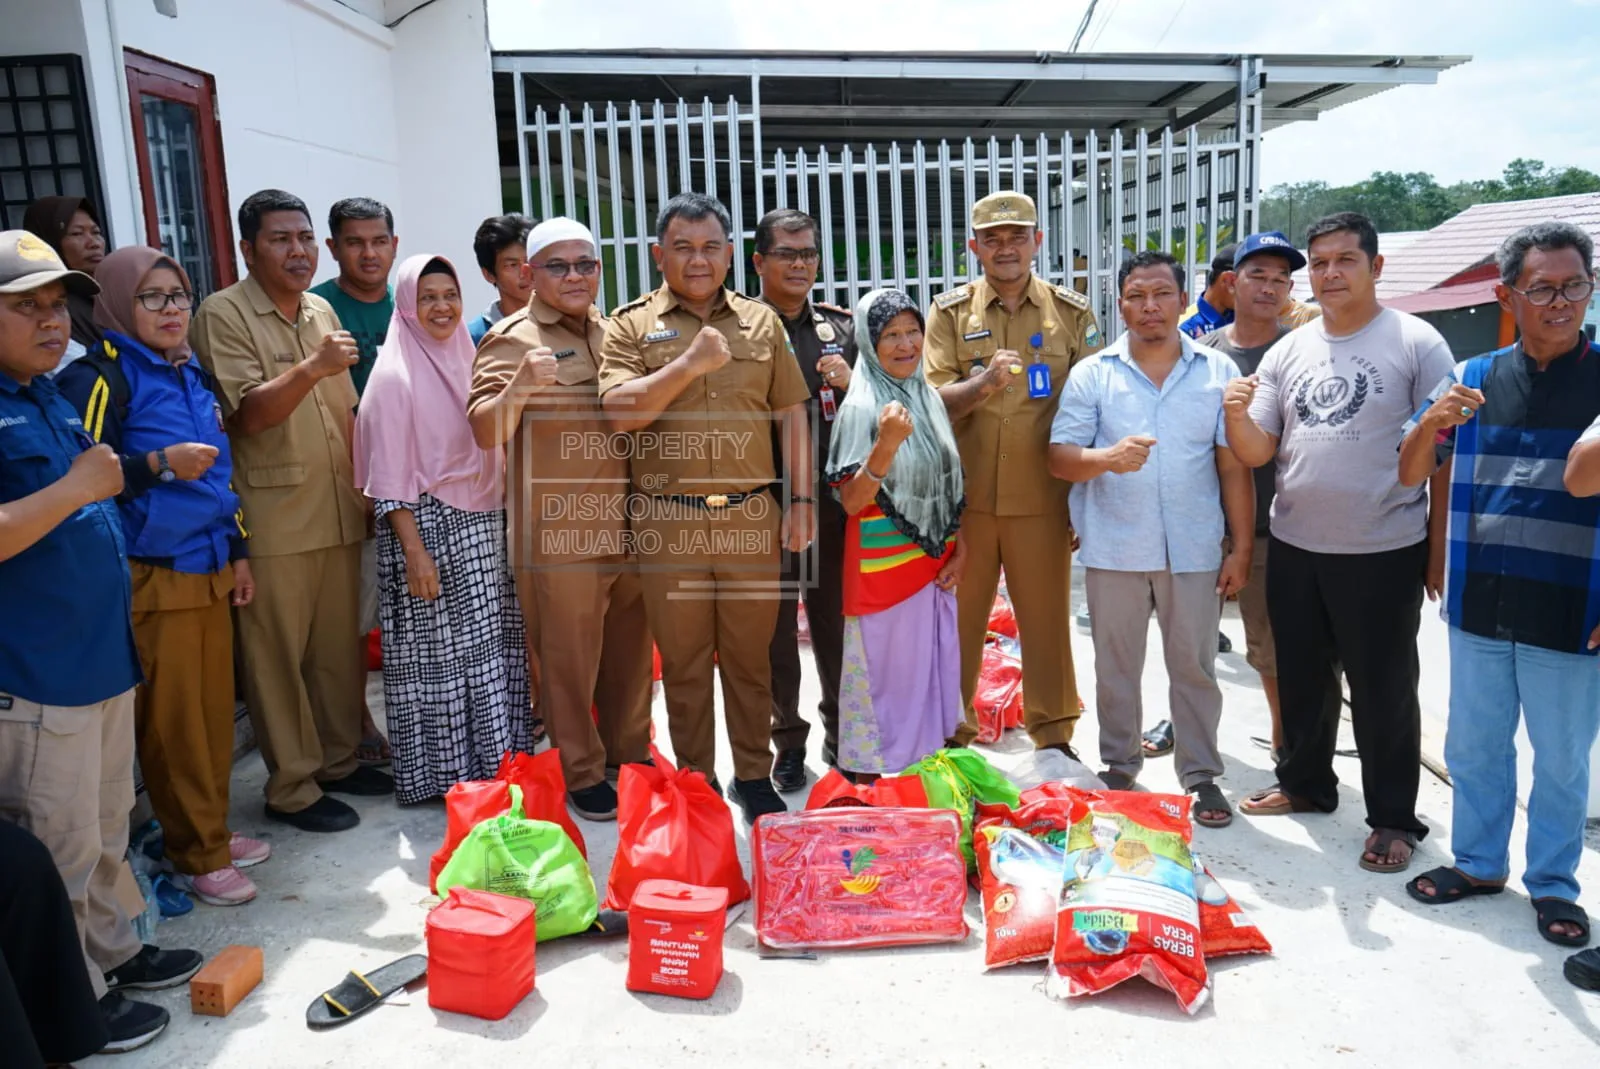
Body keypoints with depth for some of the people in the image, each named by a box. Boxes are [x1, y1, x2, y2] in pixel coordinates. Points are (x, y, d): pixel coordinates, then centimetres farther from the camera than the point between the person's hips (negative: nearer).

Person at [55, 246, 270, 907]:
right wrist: (159, 464, -24)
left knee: (215, 710, 12)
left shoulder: (191, 373, 14)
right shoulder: (99, 376, -8)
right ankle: (195, 857, 12)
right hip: (153, 578, -7)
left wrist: (238, 552, 20)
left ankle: (214, 832, 26)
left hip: (210, 572, 7)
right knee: (171, 721, 0)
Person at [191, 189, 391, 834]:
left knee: (340, 646, 13)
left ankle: (338, 759, 29)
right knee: (278, 655, 2)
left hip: (339, 514, 6)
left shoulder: (322, 312, 13)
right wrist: (311, 368, -29)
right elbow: (249, 414, -16)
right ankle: (291, 787, 14)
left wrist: (363, 490, 14)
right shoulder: (224, 315, -7)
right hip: (274, 521, -6)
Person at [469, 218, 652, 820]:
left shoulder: (610, 332, 13)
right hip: (559, 533, -6)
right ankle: (583, 775, 19)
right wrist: (520, 384, -36)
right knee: (571, 660, 4)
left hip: (626, 524, 6)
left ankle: (631, 754, 33)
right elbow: (485, 432, -18)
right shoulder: (513, 339, -7)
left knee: (631, 651, 16)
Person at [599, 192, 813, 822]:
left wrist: (801, 500, 3)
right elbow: (619, 411, -10)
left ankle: (755, 776, 25)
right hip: (668, 521, -1)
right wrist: (689, 363, -18)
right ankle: (695, 781, 24)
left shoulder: (760, 321, 10)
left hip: (751, 516, 2)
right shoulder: (631, 326, 3)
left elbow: (791, 414, 9)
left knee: (750, 656, 10)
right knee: (683, 660, 9)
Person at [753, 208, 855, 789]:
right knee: (776, 629, 7)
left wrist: (851, 384, -6)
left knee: (836, 621, 11)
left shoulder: (841, 327, 10)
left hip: (834, 500, 3)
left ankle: (841, 734, 29)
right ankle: (788, 740, 24)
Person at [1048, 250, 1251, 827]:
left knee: (1194, 665, 8)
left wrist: (1242, 547, 0)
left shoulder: (1218, 371, 4)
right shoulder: (1092, 374, 2)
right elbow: (1059, 458, -4)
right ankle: (1119, 769, 26)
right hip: (1114, 548, 0)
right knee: (1116, 666, 11)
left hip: (1193, 549, 0)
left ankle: (1201, 775, 22)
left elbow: (1234, 466, 4)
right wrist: (1106, 458, -25)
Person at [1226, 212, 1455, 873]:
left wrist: (1440, 549, -7)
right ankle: (1305, 783, 37)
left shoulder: (1417, 344, -5)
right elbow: (1255, 453, 4)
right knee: (1302, 679, 18)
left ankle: (1393, 818, 22)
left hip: (1383, 553, -4)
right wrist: (1238, 415, -17)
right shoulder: (1287, 352, 6)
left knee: (1383, 691, 7)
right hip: (1293, 550, 5)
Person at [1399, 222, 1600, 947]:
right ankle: (1478, 863, 34)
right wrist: (1430, 424, -15)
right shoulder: (1472, 379, 3)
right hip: (1478, 608, 3)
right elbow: (1410, 475, 7)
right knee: (1473, 748, 16)